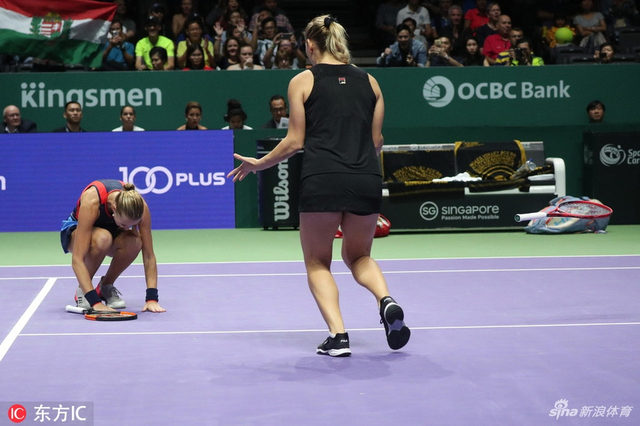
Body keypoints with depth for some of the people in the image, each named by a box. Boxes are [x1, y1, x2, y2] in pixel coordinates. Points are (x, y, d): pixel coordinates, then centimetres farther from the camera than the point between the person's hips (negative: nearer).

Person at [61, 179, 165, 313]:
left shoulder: (138, 206, -31)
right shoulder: (91, 202, -40)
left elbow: (149, 255, -24)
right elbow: (77, 259, -42)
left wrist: (152, 298, -33)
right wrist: (95, 302, -48)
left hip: (112, 230, 3)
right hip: (76, 230, -3)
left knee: (134, 242, -33)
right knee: (103, 238, -39)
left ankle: (106, 286, -6)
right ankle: (82, 290, -15)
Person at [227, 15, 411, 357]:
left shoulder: (302, 81, 4)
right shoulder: (368, 81, 13)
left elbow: (295, 141, 2)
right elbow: (377, 141, 15)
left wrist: (257, 164, 17)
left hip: (321, 181, -3)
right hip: (367, 180, 3)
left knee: (317, 262, 14)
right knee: (358, 256, 24)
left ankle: (337, 336, -3)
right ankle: (386, 300, -6)